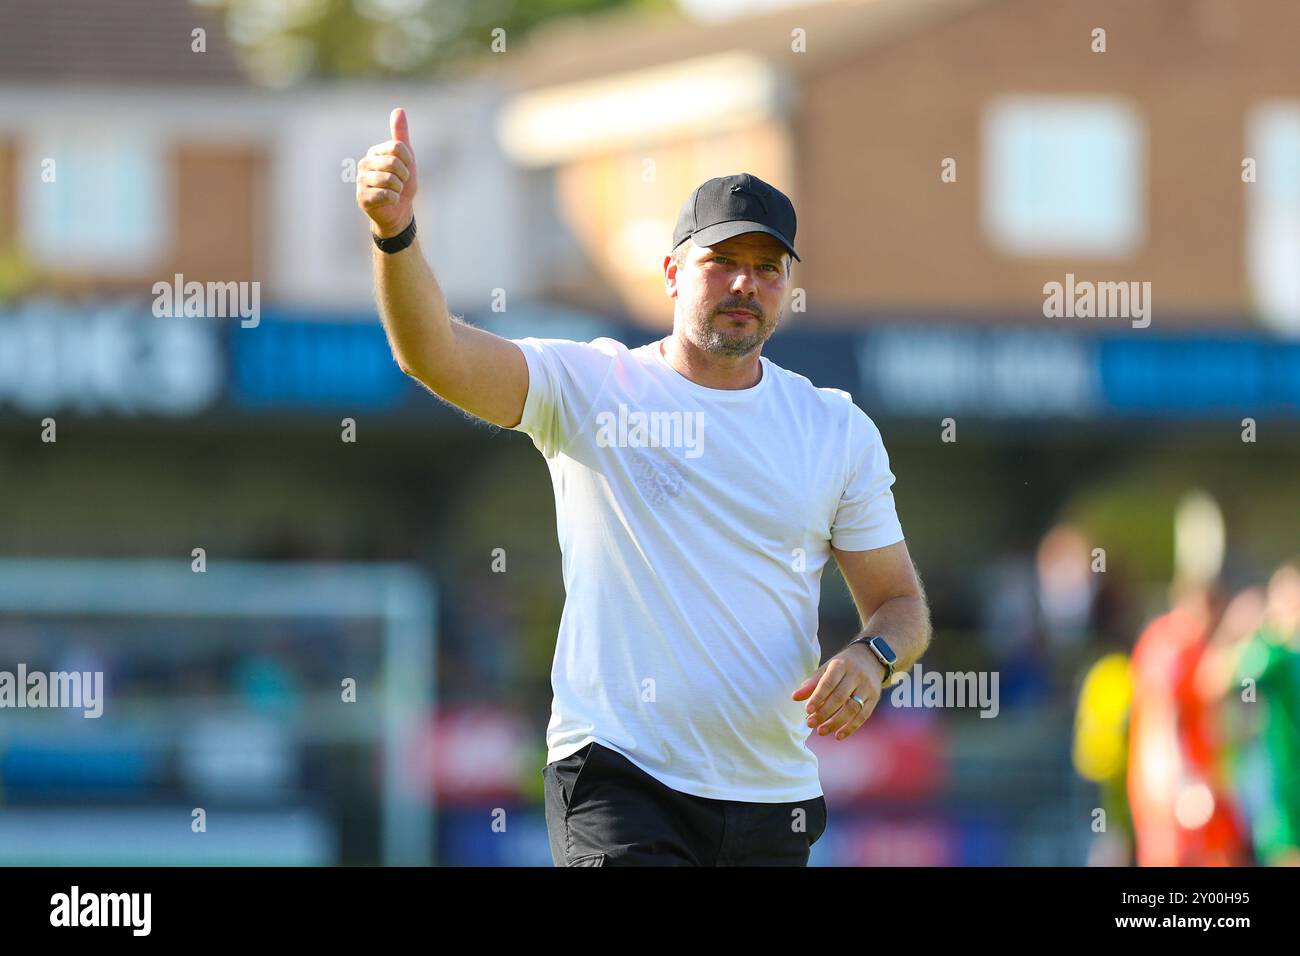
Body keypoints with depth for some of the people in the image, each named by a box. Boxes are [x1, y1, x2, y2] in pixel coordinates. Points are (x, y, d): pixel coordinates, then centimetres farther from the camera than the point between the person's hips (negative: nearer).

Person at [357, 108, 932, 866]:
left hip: (774, 799, 4)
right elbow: (436, 355, -14)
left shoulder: (840, 430, 10)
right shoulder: (587, 386, 1)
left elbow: (902, 601, 15)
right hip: (617, 775, -4)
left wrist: (872, 658, -9)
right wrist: (395, 233, -32)